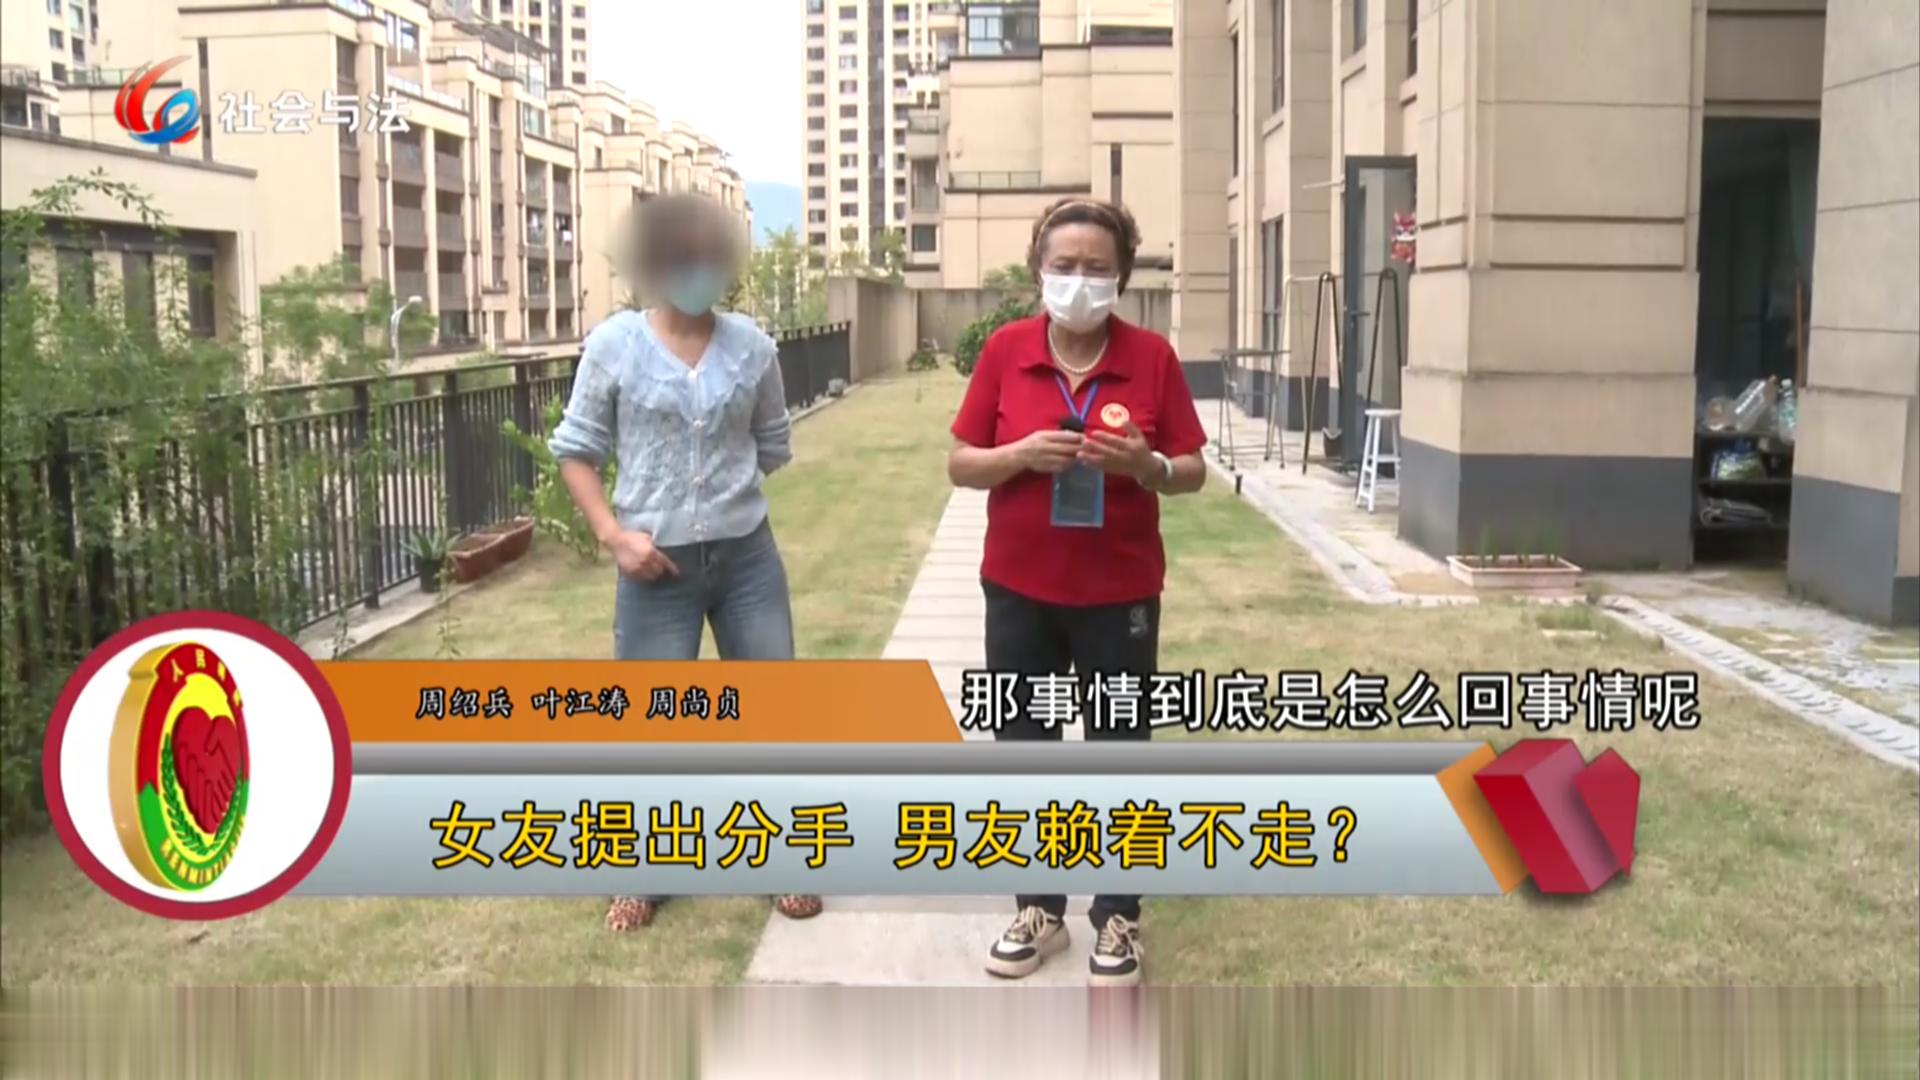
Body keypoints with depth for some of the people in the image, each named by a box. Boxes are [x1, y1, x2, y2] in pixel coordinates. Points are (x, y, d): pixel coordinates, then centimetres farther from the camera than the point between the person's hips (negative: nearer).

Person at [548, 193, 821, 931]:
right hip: (657, 565, -2)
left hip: (747, 556, 2)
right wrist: (614, 533, -11)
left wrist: (728, 488, 3)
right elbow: (576, 449, 0)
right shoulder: (614, 344, -4)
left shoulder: (751, 345, 1)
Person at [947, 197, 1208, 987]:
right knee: (1023, 747, 11)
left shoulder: (1152, 356, -5)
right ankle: (1038, 908, 27)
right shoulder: (1005, 349, -2)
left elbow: (1193, 471, 0)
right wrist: (1021, 454, -20)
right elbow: (959, 466, -1)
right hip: (1019, 589, 2)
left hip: (1119, 593, -1)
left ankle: (1118, 920, 22)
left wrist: (1145, 465, -21)